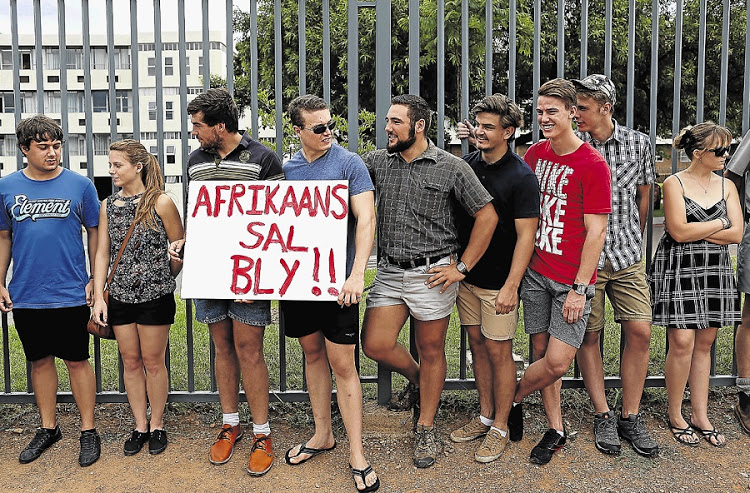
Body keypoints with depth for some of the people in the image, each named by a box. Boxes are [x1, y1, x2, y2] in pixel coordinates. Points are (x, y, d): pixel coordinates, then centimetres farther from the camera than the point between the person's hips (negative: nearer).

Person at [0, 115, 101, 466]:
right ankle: (48, 428, 30)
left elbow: (94, 233, 2)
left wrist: (97, 280, -2)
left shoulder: (79, 184, -3)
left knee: (77, 361, 5)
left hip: (71, 294, -3)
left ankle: (88, 431, 18)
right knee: (40, 360, 14)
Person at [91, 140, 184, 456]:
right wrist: (99, 297, 1)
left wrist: (161, 280, 6)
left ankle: (157, 426, 23)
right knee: (131, 362, 11)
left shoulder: (160, 202, -8)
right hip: (120, 297, 4)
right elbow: (103, 252, 6)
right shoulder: (108, 205, 6)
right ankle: (140, 426, 24)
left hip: (155, 298, -4)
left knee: (153, 362, 7)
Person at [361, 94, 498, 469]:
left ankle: (425, 430, 26)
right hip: (389, 271, 4)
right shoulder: (377, 161, 5)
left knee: (431, 351, 7)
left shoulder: (451, 167, -6)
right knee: (375, 345, -1)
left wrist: (462, 267, -8)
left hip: (432, 274, -4)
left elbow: (487, 216, -5)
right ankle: (417, 380, 33)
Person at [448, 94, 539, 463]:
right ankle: (485, 416, 30)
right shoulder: (469, 162, 4)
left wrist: (511, 286, -22)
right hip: (467, 274, 6)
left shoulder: (521, 177, -13)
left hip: (499, 282, -6)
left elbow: (526, 235, -17)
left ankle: (500, 429, 17)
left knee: (498, 351, 2)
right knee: (477, 344, 14)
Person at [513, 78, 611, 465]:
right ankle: (555, 429, 25)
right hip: (535, 270, 5)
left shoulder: (593, 164, -11)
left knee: (557, 362, -8)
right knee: (542, 352, 9)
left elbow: (596, 232, -12)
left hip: (571, 280, -5)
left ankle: (512, 400, 18)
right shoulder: (535, 154, 7)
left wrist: (579, 288, -14)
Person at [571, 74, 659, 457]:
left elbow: (643, 195, 14)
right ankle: (603, 416, 18)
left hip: (627, 255, 2)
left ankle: (630, 418, 14)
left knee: (640, 332, -1)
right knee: (589, 336, 4)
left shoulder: (638, 143, 2)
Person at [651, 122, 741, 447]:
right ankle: (675, 416, 10)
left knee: (704, 344, 9)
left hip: (715, 271, 5)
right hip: (679, 270, -5)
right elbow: (678, 231, -15)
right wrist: (719, 224, -5)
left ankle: (700, 416, 18)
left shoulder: (727, 186, 10)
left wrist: (695, 232, -10)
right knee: (682, 343, -7)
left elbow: (737, 234, 0)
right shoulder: (674, 183, -5)